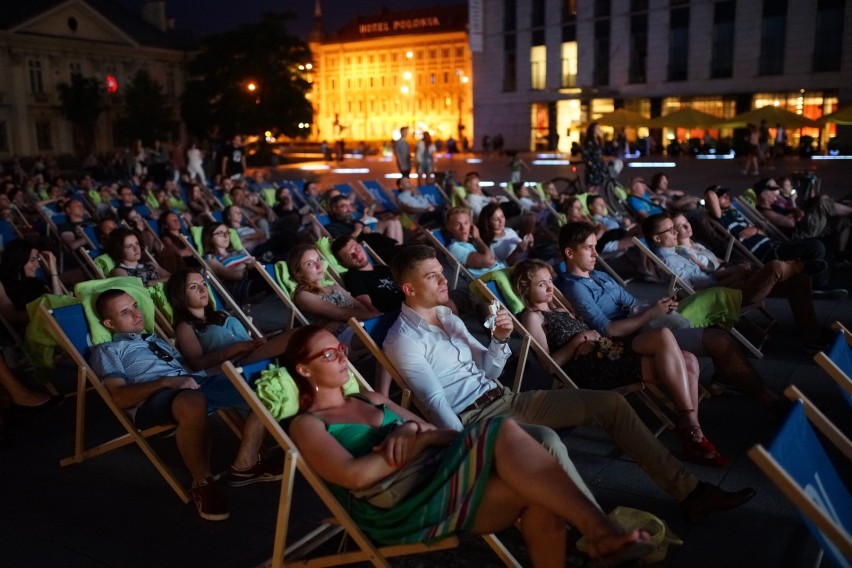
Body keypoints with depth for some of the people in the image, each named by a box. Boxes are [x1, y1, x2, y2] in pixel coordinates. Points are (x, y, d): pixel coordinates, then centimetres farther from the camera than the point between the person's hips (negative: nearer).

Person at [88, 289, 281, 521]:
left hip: (197, 382, 7)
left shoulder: (158, 340, 37)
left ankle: (245, 465, -4)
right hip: (154, 399, -7)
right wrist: (166, 382, -17)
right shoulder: (106, 350, 16)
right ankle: (202, 482, -21)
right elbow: (121, 397, -2)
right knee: (192, 403, -44)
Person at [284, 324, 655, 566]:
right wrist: (418, 443, -7)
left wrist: (411, 428, -2)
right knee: (504, 433, -26)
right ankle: (601, 533, -26)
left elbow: (436, 434, 21)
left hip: (435, 482, 7)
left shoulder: (371, 400, 26)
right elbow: (356, 475, -14)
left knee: (538, 497, -22)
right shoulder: (306, 425, 4)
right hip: (399, 510, -7)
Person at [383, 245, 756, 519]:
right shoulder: (403, 340, -10)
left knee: (610, 403, -2)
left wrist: (500, 340, -5)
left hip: (503, 398, 9)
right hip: (472, 419, -8)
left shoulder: (447, 316, 15)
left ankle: (687, 490, 2)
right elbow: (435, 402, -17)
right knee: (546, 440, -40)